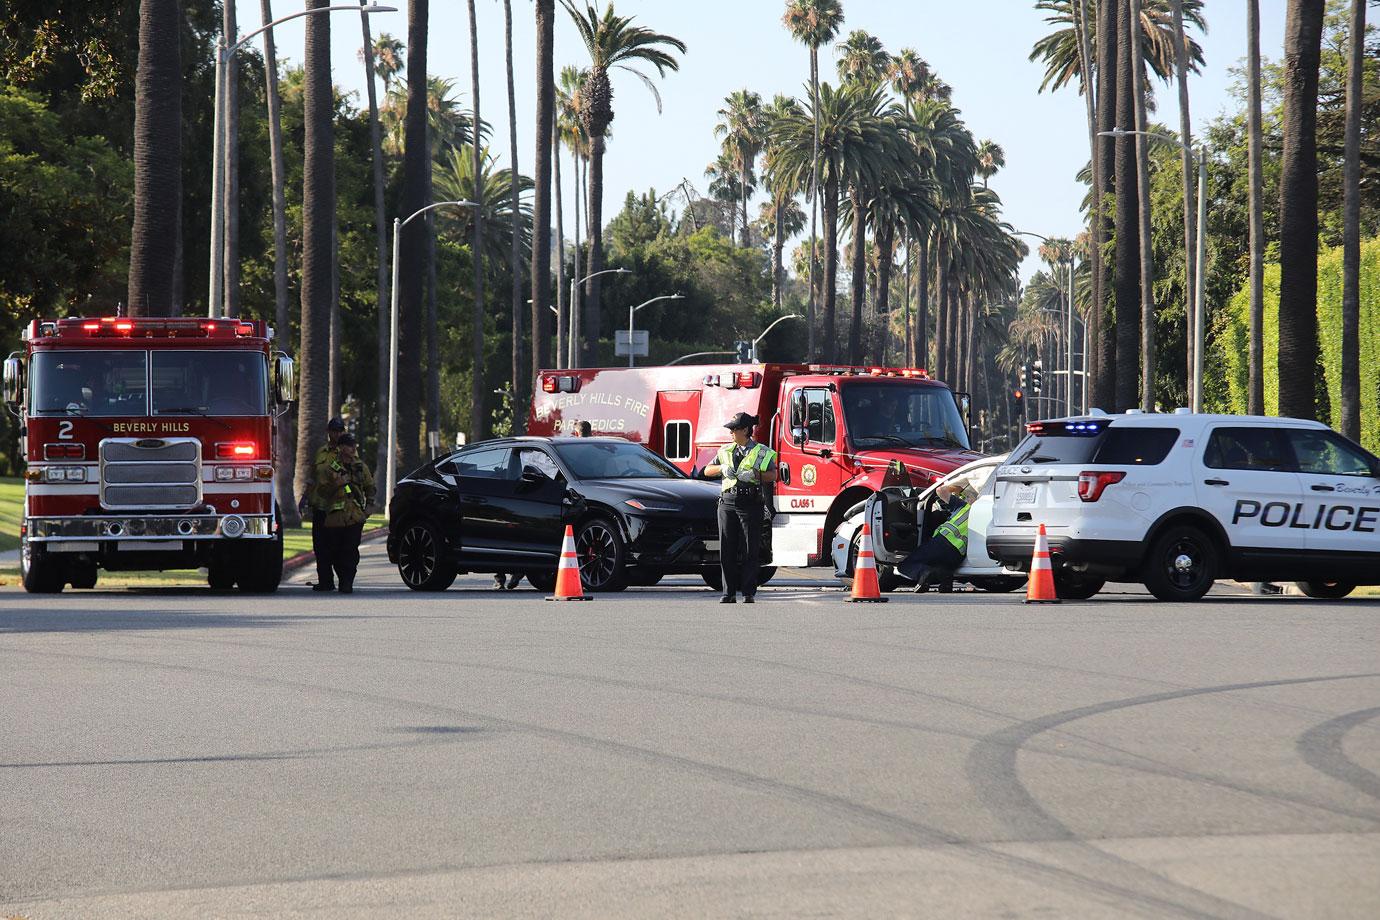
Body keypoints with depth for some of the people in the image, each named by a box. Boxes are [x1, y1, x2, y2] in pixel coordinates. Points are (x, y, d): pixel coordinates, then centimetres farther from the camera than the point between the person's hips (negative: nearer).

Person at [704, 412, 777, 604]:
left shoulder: (762, 452, 4)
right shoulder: (726, 451, 17)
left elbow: (772, 475, -5)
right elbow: (707, 471, 17)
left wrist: (754, 474, -20)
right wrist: (722, 468, -3)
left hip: (750, 504, -4)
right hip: (727, 503, 4)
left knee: (750, 552, -3)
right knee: (727, 551, 1)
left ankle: (748, 594, 0)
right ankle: (729, 593, 6)